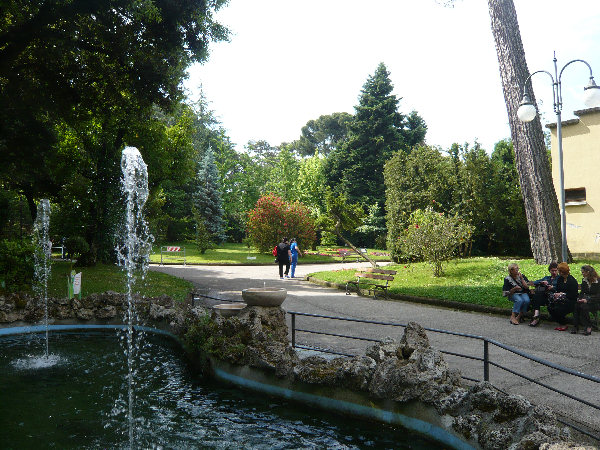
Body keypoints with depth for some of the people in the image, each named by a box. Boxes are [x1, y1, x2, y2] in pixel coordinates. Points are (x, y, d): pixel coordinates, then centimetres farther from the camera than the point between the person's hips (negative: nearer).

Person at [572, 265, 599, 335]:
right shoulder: (584, 280, 11)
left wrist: (587, 300, -25)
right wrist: (579, 298, -5)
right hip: (586, 300, 5)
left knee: (583, 306, -34)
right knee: (576, 305, -27)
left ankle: (588, 326, -19)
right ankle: (576, 327, -26)